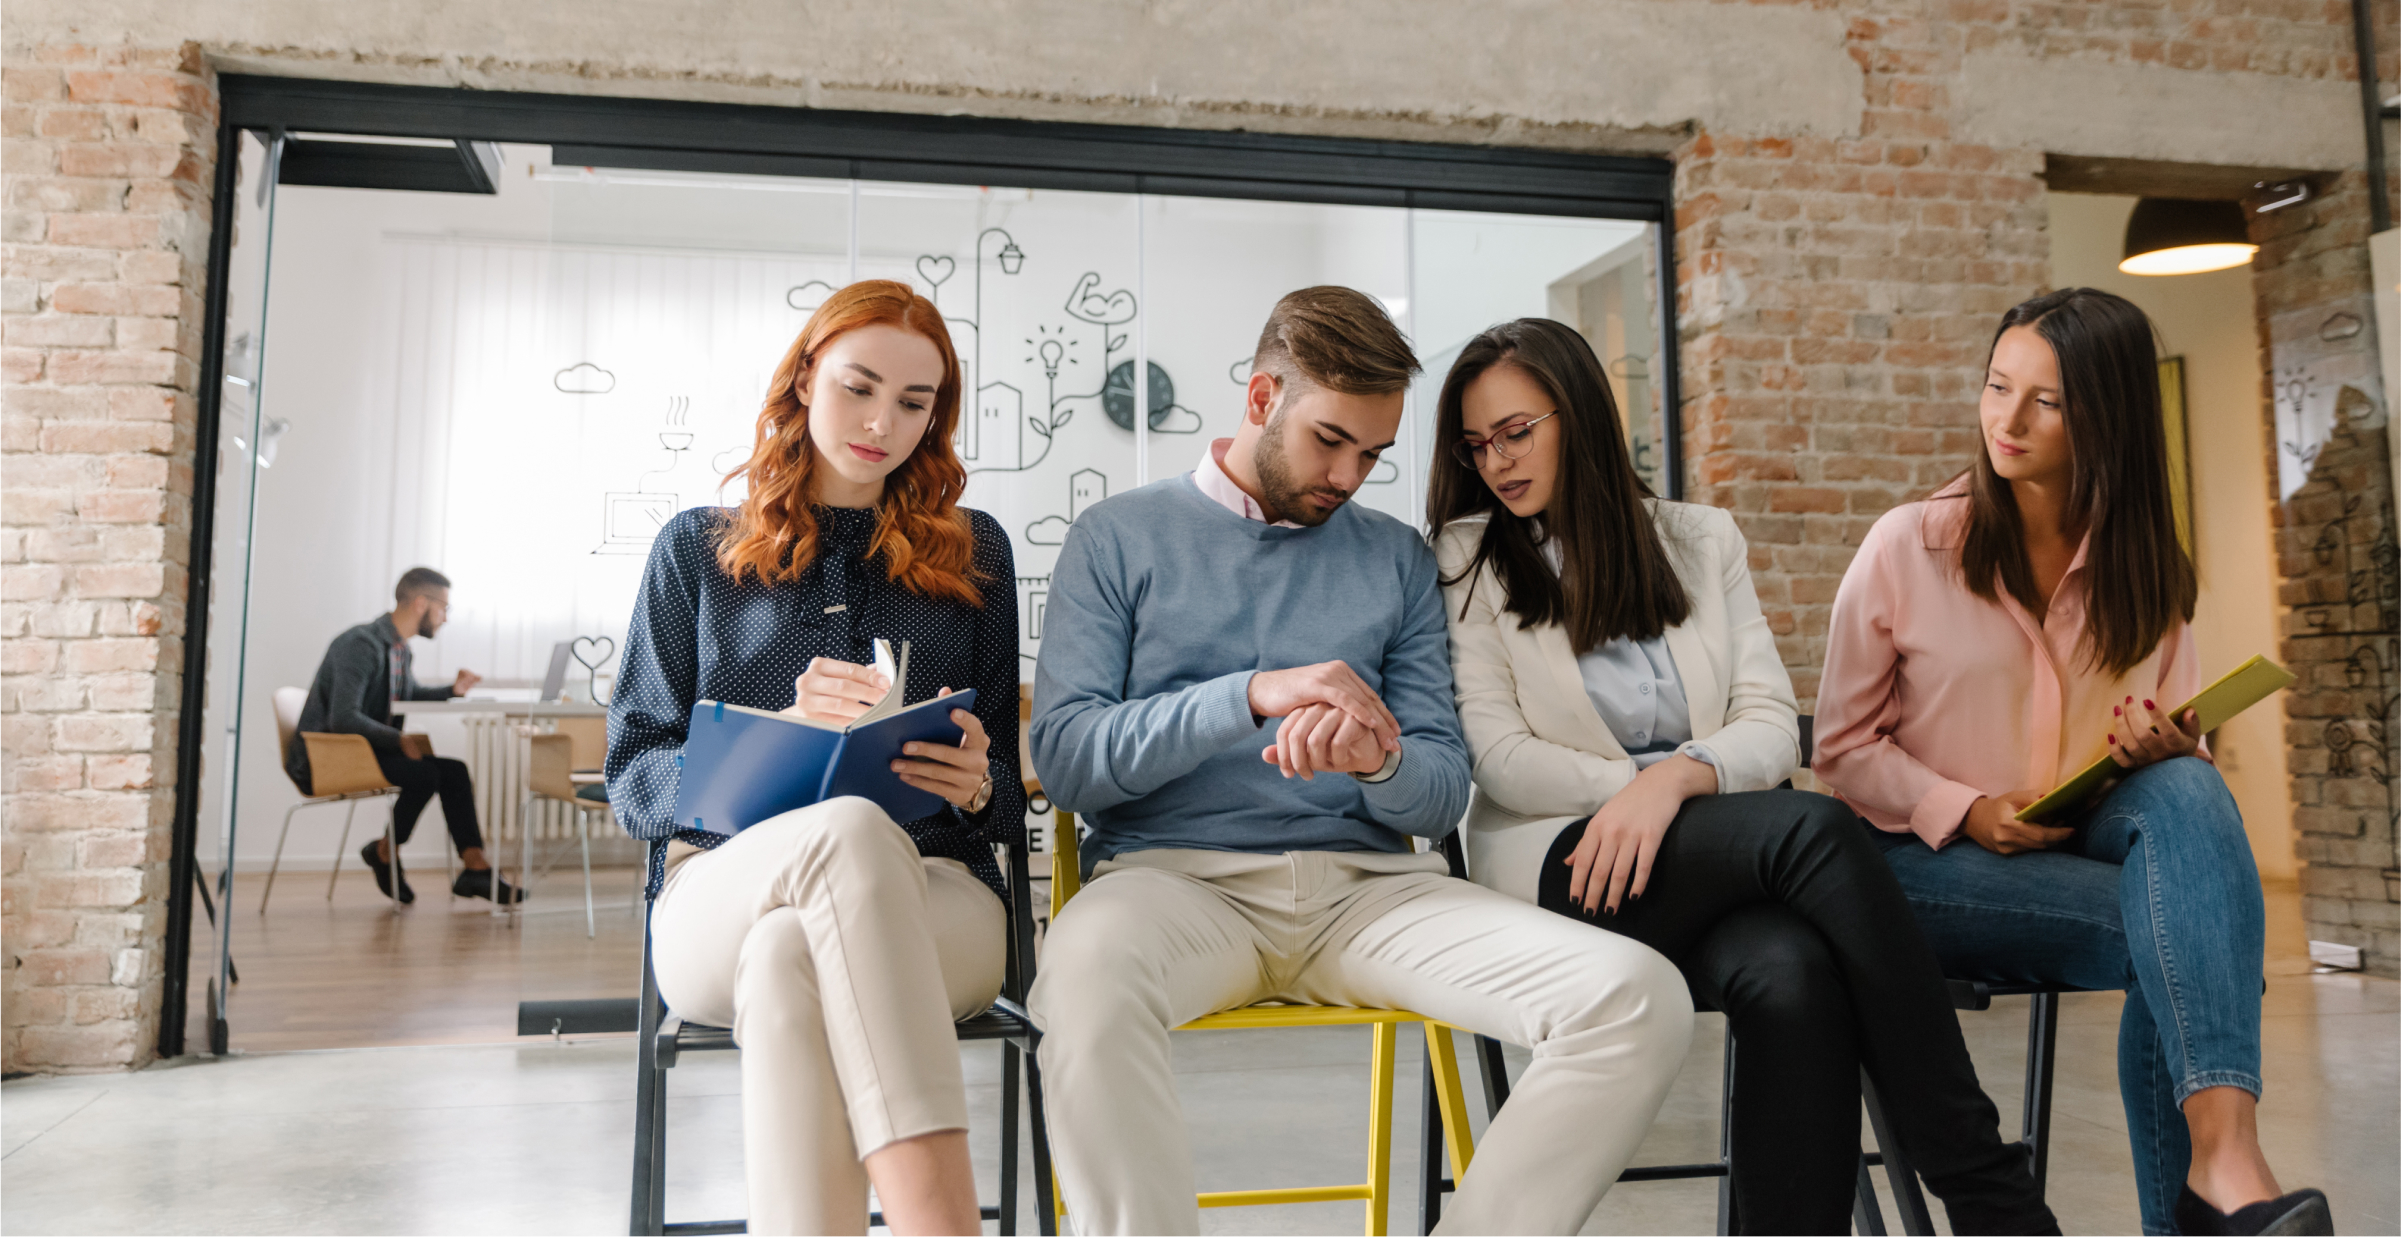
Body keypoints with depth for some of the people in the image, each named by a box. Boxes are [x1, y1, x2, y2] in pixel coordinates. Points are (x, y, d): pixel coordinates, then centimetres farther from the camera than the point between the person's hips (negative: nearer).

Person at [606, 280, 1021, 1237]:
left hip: (933, 899, 1)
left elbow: (1008, 791, 15)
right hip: (720, 892, 0)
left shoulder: (972, 554, 17)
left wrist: (976, 787, -11)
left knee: (788, 955, -36)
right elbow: (634, 780, 7)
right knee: (852, 831, -37)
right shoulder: (699, 548, 14)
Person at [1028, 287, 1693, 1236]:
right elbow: (1063, 758, -2)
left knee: (1640, 998, -21)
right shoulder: (1119, 539, 10)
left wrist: (1381, 762, -14)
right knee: (1086, 973, -40)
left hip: (1367, 882, 3)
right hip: (1175, 872, -2)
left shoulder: (1398, 558, 18)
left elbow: (1444, 792, 12)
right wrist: (1251, 696, -15)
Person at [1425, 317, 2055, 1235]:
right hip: (1563, 863, -3)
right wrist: (1638, 787, -11)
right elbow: (1501, 760, -2)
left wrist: (1677, 779, -16)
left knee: (1792, 976, -35)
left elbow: (1773, 729, 5)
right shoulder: (1469, 559, 8)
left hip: (1719, 864, 3)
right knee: (1814, 828, -31)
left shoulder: (1703, 541, 15)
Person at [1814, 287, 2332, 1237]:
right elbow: (1844, 747, -2)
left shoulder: (2144, 566, 8)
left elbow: (2181, 746, 14)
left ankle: (2223, 1152, -43)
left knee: (2187, 792, -32)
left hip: (2093, 838, 3)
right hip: (1932, 858, -3)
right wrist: (1968, 811, -18)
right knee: (2162, 933, -30)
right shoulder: (1907, 546, -3)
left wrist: (2167, 746, -12)